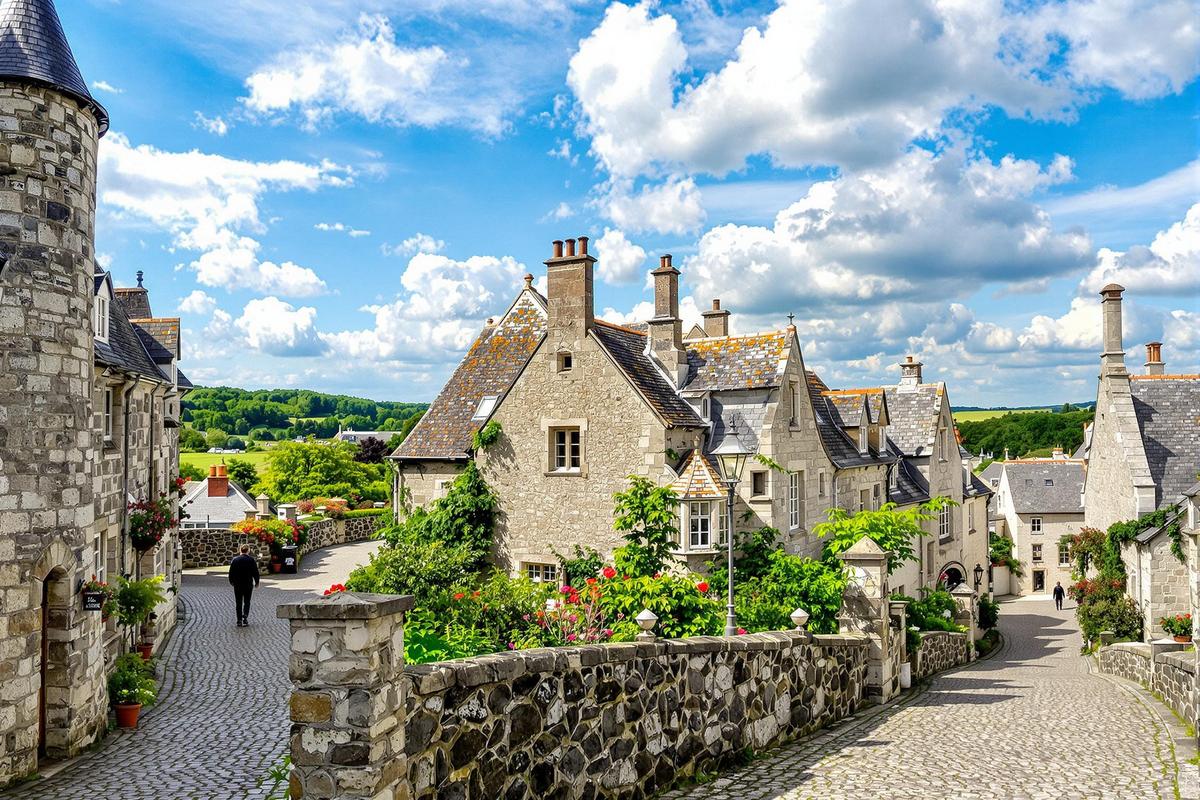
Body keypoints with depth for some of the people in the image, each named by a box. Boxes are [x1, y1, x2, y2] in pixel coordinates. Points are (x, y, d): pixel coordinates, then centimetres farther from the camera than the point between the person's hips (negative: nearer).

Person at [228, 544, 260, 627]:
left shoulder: (235, 559, -1)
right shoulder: (251, 559, -6)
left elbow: (231, 572, 3)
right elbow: (255, 572, -3)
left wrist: (232, 581, 18)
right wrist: (256, 582, 8)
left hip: (237, 584, 1)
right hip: (248, 584, -1)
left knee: (238, 603, 9)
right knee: (247, 602, 7)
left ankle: (239, 621, 8)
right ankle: (245, 617, -11)